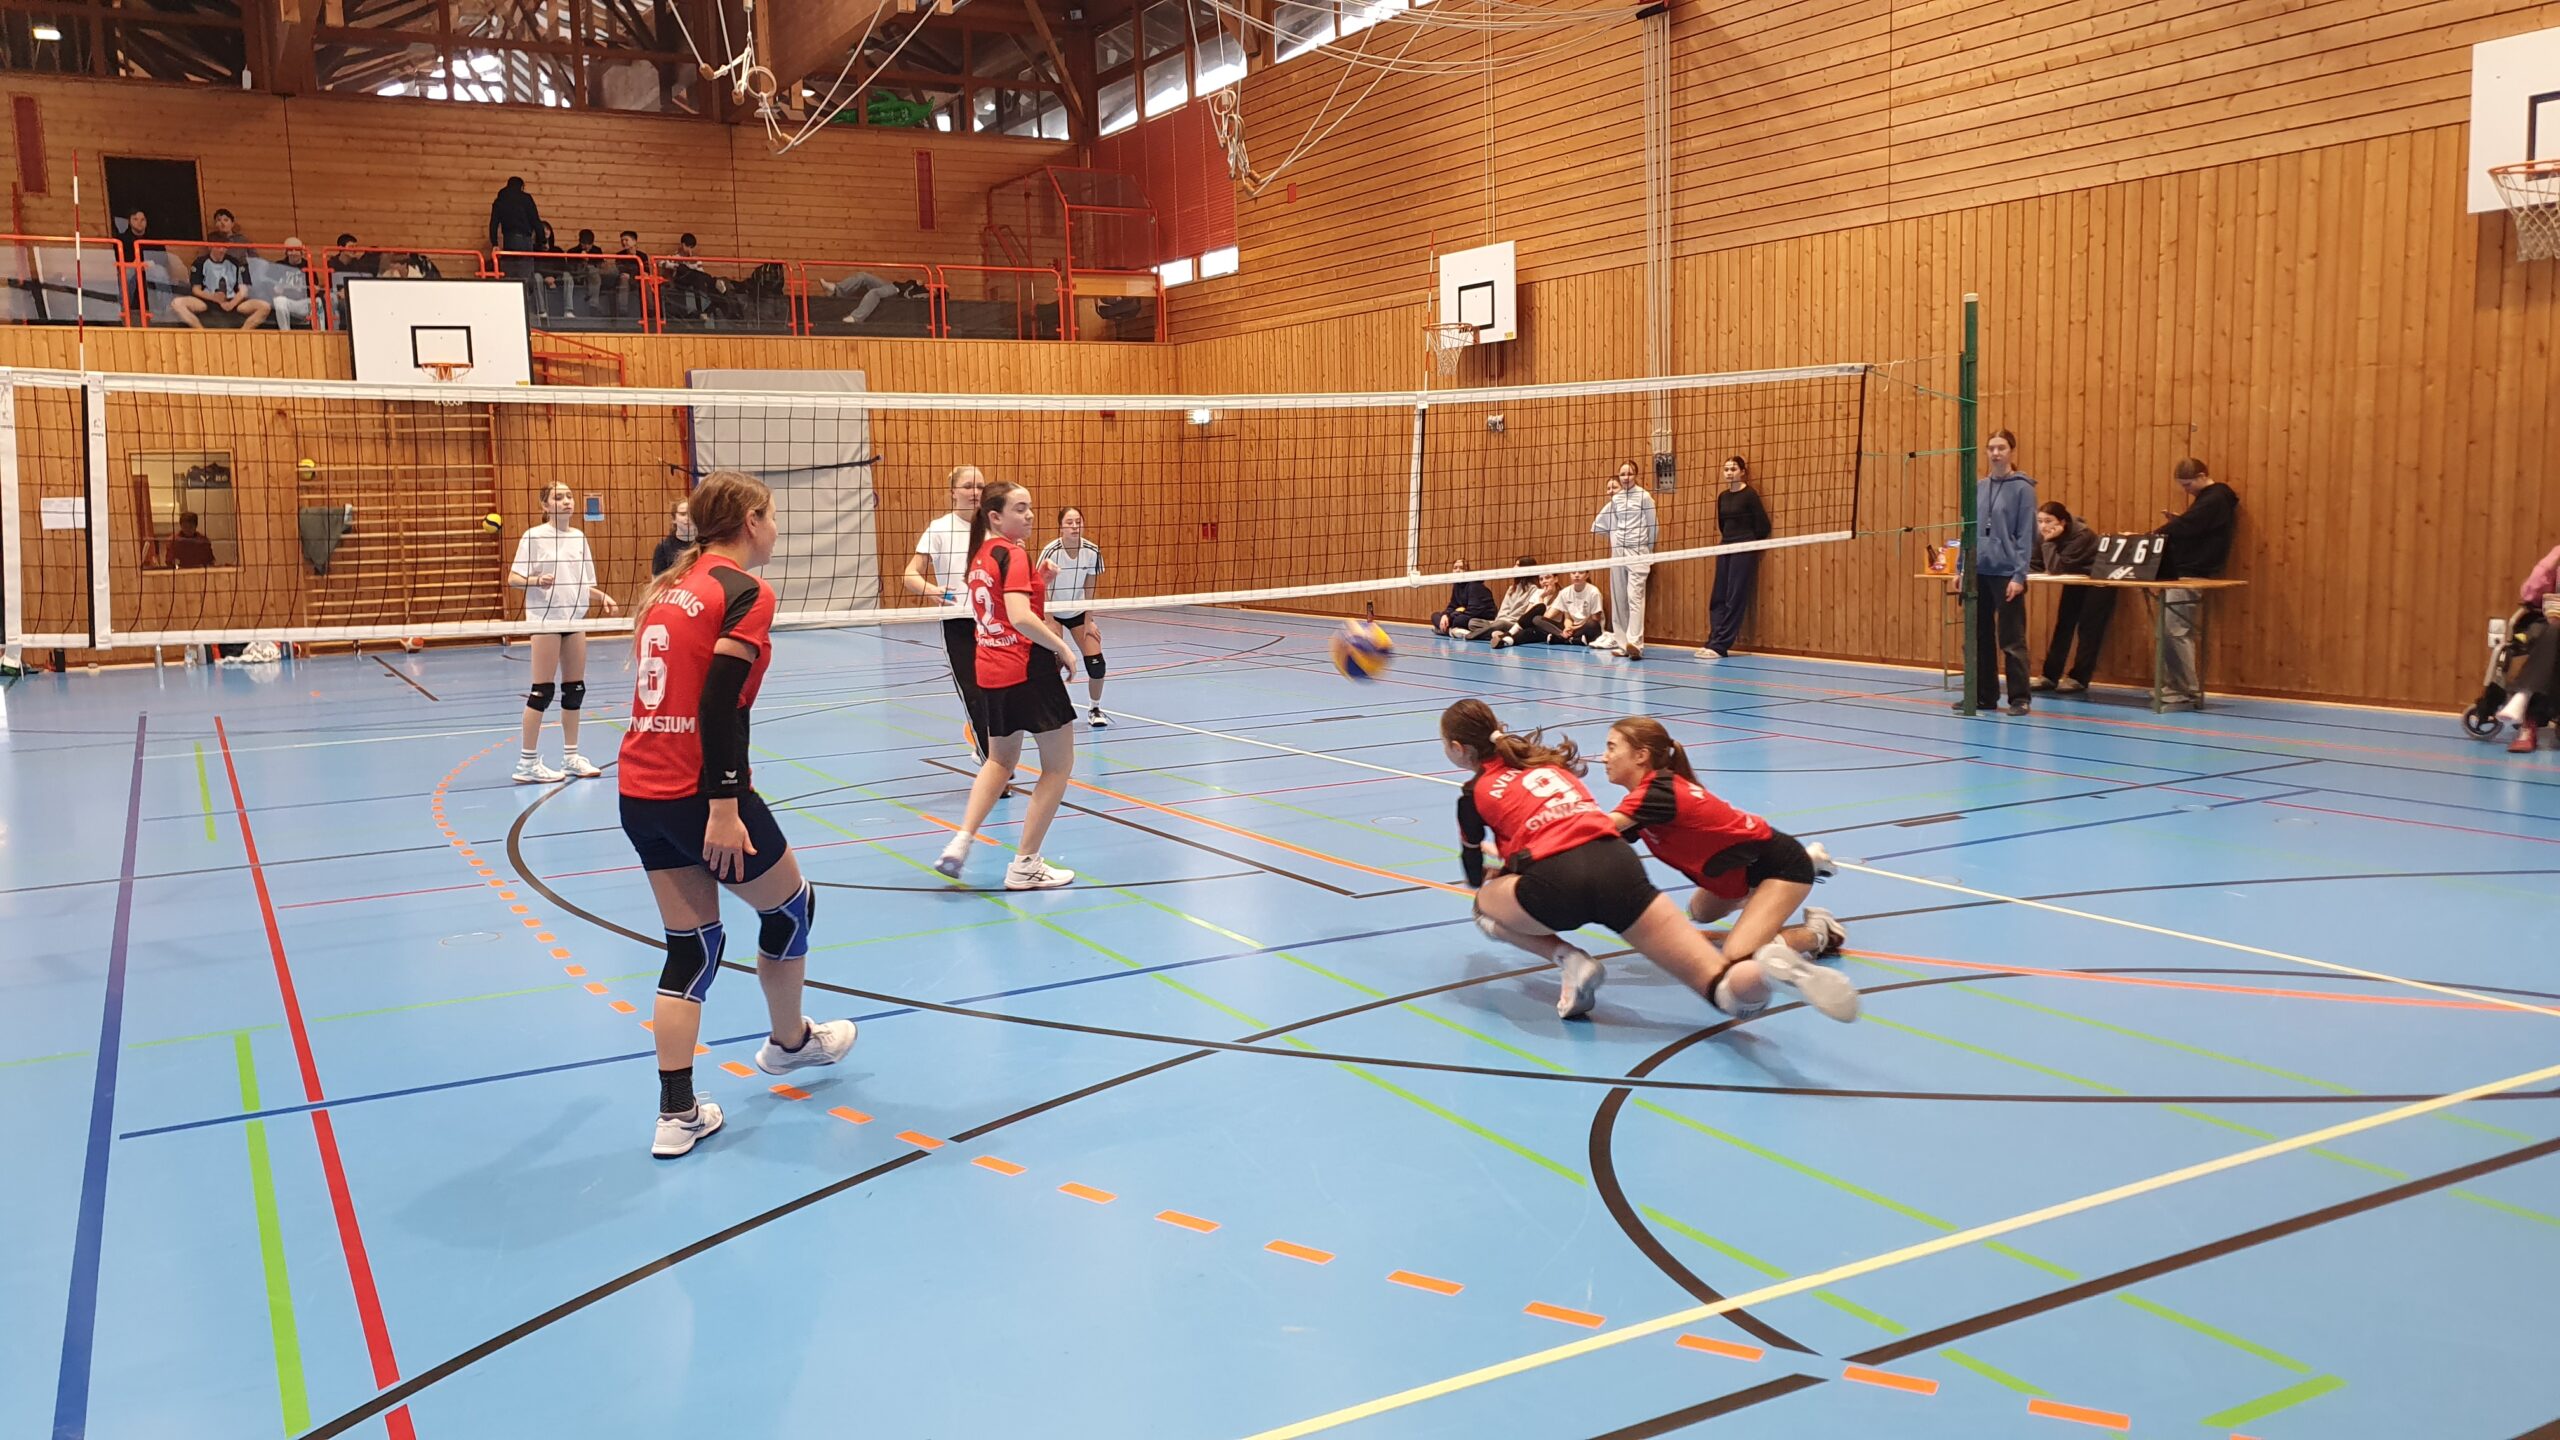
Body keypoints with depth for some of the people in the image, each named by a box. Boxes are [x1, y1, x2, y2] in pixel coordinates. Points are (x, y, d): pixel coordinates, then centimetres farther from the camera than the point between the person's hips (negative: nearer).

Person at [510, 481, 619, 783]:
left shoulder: (579, 537, 11)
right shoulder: (535, 536, -7)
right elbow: (513, 578, -10)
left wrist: (603, 597, 0)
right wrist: (537, 581, -28)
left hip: (574, 619, 6)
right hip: (546, 620, -6)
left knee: (575, 688, 9)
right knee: (542, 691, -5)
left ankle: (571, 757, 19)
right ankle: (528, 763, 2)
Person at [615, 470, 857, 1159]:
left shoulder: (670, 585, 13)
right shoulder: (747, 592, -10)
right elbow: (721, 703, -20)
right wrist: (724, 808, -21)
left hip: (639, 791, 8)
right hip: (698, 795, -8)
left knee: (691, 945, 13)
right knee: (792, 905, 18)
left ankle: (678, 1113, 10)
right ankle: (790, 1041, 37)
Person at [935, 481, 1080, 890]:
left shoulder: (980, 555, 11)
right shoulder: (1013, 554, -15)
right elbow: (1020, 618, -26)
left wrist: (1039, 581, 14)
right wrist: (1063, 647, -16)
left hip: (990, 672, 8)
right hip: (1028, 670, -8)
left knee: (1001, 761, 25)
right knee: (1059, 767, 5)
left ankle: (961, 842, 8)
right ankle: (1024, 865, 6)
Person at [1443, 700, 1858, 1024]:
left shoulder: (1475, 793, 17)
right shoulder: (1547, 761, 31)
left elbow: (1475, 877, 28)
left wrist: (1493, 876, 51)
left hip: (1557, 883, -4)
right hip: (1618, 863, 5)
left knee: (1485, 904, 30)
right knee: (1735, 994, 5)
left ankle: (1570, 960, 6)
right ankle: (1764, 967, -31)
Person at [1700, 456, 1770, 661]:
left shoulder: (1750, 495, -9)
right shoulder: (1723, 496, 10)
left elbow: (1763, 526, -7)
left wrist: (1750, 544, 3)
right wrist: (1728, 539, 14)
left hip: (1744, 552, -7)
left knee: (1735, 599, -6)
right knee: (1718, 599, 5)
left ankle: (1719, 646, -8)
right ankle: (1713, 642, 6)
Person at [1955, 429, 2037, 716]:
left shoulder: (2022, 488, -5)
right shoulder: (1978, 488, 10)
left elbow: (2026, 535, -8)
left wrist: (2019, 575, -14)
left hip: (2007, 574, -5)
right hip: (1979, 573, 6)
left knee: (2011, 640, -1)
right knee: (1979, 637, 10)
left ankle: (2019, 699, 7)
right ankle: (1983, 695, 19)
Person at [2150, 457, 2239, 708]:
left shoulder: (2215, 499, -12)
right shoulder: (2209, 498, 20)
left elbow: (2186, 525, -19)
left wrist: (2155, 534, -7)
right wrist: (2173, 524, 3)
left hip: (2191, 575, -10)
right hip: (2182, 572, 10)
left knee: (2176, 631, -11)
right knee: (2167, 631, 7)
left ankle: (2190, 692, -6)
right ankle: (2172, 687, 10)